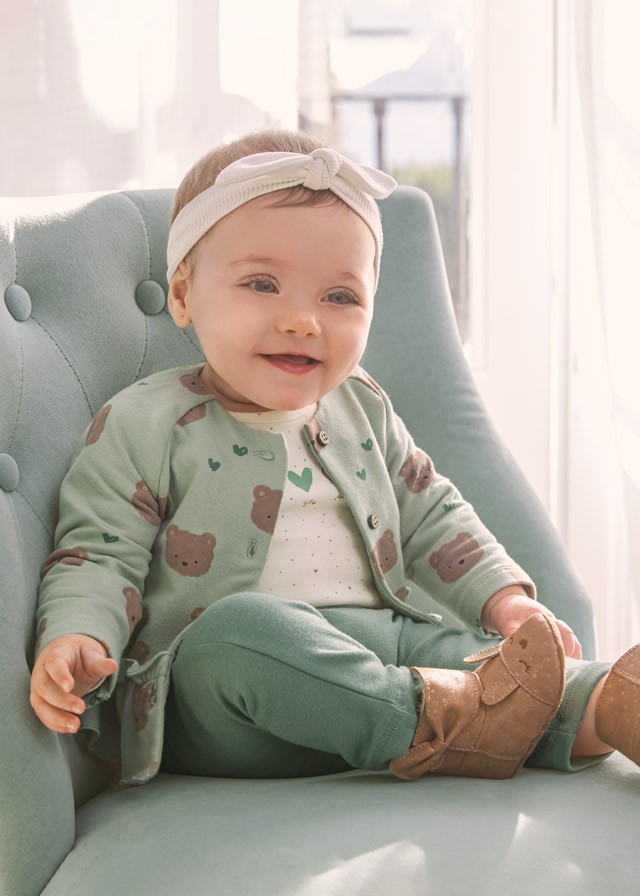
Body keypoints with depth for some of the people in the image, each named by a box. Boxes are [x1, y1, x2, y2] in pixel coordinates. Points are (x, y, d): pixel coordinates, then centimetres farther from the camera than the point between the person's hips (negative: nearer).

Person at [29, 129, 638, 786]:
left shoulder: (361, 409, 15)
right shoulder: (144, 427, -1)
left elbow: (431, 517, 24)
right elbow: (100, 554, -3)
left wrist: (506, 600, 10)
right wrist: (78, 639, -24)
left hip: (384, 645, 6)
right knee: (237, 628, -37)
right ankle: (445, 723, -39)